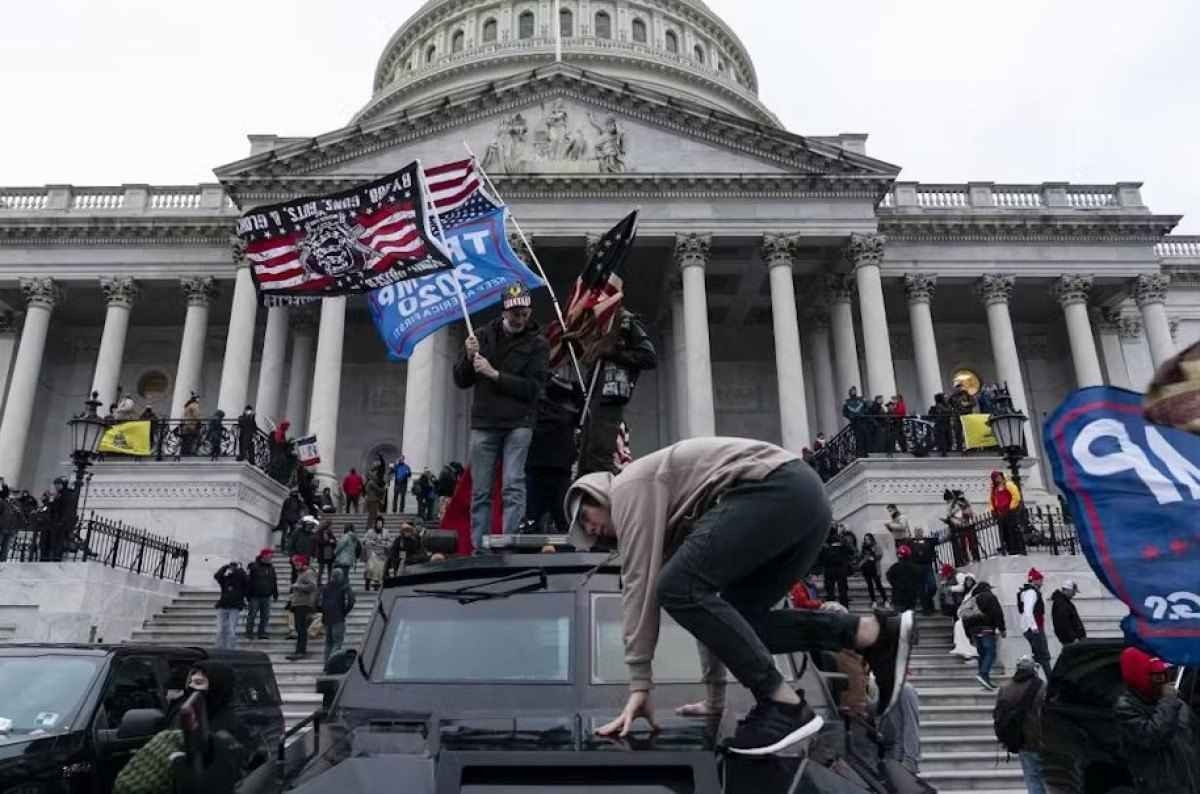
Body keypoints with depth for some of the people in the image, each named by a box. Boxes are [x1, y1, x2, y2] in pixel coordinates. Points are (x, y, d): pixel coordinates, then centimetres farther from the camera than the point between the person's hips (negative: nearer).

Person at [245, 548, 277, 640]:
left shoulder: (271, 568, 12)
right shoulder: (253, 566, -5)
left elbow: (274, 582, 18)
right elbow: (247, 581, -6)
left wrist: (275, 594, 15)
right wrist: (248, 595, -9)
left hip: (266, 597, 5)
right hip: (255, 596, -5)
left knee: (265, 616, 5)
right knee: (252, 615, 1)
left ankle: (262, 633, 13)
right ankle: (249, 633, 10)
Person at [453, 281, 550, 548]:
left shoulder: (537, 343, 3)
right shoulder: (484, 335, 11)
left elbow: (533, 387, -8)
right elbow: (460, 381, 12)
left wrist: (494, 374, -14)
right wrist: (469, 358, -7)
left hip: (518, 424, -3)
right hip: (483, 423, 3)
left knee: (513, 486, -12)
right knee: (480, 491, 2)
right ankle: (479, 549, 8)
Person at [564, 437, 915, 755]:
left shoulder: (629, 487, 6)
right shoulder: (672, 520, 31)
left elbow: (641, 584, -4)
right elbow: (707, 598, 32)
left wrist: (639, 685, -2)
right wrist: (715, 695, 33)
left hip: (778, 488, -10)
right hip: (806, 497, 10)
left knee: (678, 588, -12)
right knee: (735, 618, 11)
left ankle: (784, 703, -12)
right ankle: (876, 633, 6)